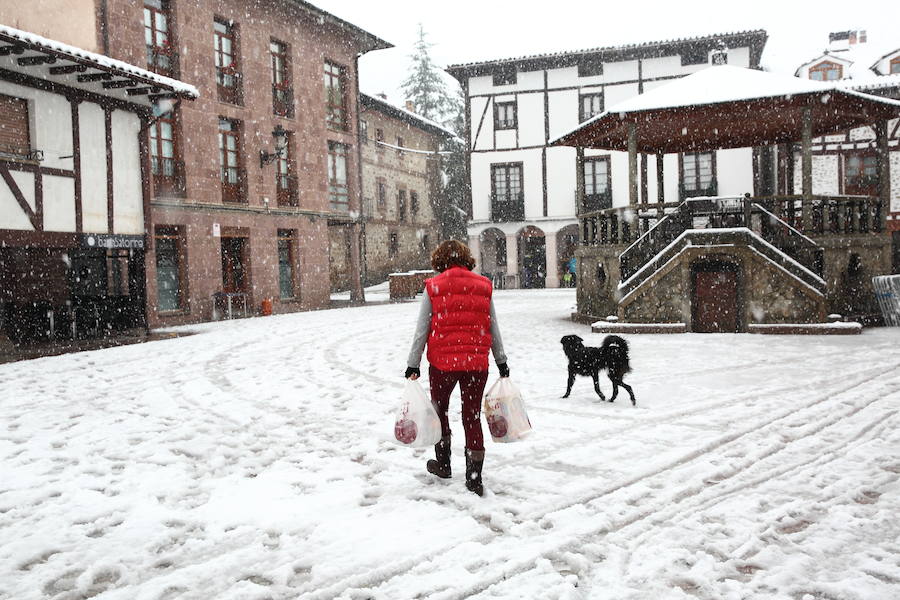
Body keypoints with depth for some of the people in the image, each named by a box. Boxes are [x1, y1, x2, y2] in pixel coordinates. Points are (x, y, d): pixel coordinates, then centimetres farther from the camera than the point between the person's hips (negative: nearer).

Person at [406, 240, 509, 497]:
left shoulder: (433, 287, -4)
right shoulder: (483, 286, 4)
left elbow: (422, 330, -5)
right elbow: (493, 329, 8)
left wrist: (413, 365, 1)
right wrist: (501, 361, 17)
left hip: (442, 362, -2)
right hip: (476, 362, 2)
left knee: (439, 409, 20)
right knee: (472, 416, 10)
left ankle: (443, 463, 34)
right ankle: (474, 478, 11)